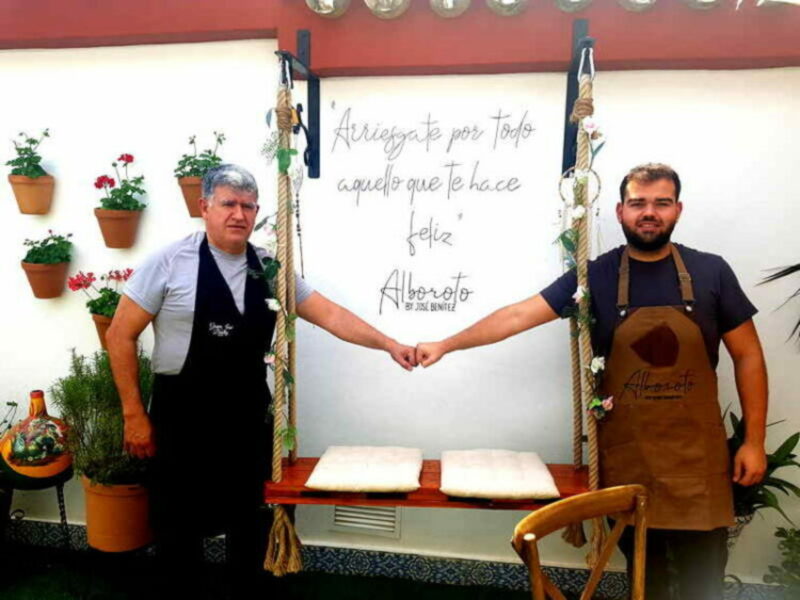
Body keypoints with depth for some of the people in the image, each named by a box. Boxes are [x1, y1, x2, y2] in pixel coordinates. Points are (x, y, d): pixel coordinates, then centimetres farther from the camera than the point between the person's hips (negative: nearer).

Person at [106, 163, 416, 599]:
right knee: (179, 521, 11)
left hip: (248, 416, 3)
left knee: (247, 517, 16)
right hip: (183, 415, -3)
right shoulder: (170, 262, -10)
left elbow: (329, 315, 0)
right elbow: (121, 336, -6)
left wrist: (389, 344, -9)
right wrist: (134, 415, -7)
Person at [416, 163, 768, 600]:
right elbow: (518, 316, -9)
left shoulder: (711, 272, -2)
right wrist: (446, 345, -15)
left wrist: (754, 441, -1)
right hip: (626, 451, 0)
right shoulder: (596, 275, -5)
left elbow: (748, 356, 3)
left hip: (696, 451, 0)